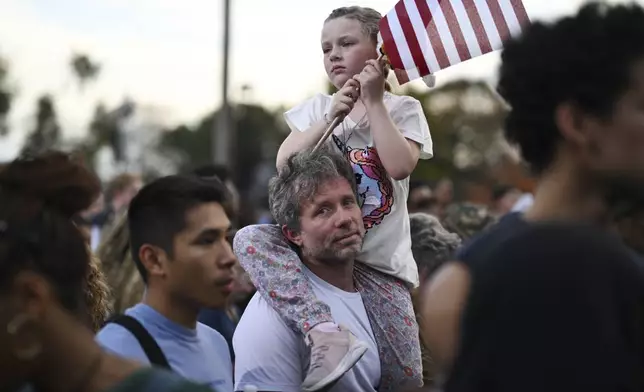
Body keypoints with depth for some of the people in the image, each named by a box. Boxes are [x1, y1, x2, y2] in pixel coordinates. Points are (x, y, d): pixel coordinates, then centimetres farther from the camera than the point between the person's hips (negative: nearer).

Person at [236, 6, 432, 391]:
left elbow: (400, 166, -15)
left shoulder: (403, 109, 4)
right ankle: (326, 331, -44)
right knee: (252, 237, -30)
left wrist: (373, 100, -11)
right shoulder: (317, 108, 12)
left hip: (380, 259, -2)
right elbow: (285, 164, -2)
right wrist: (332, 116, -11)